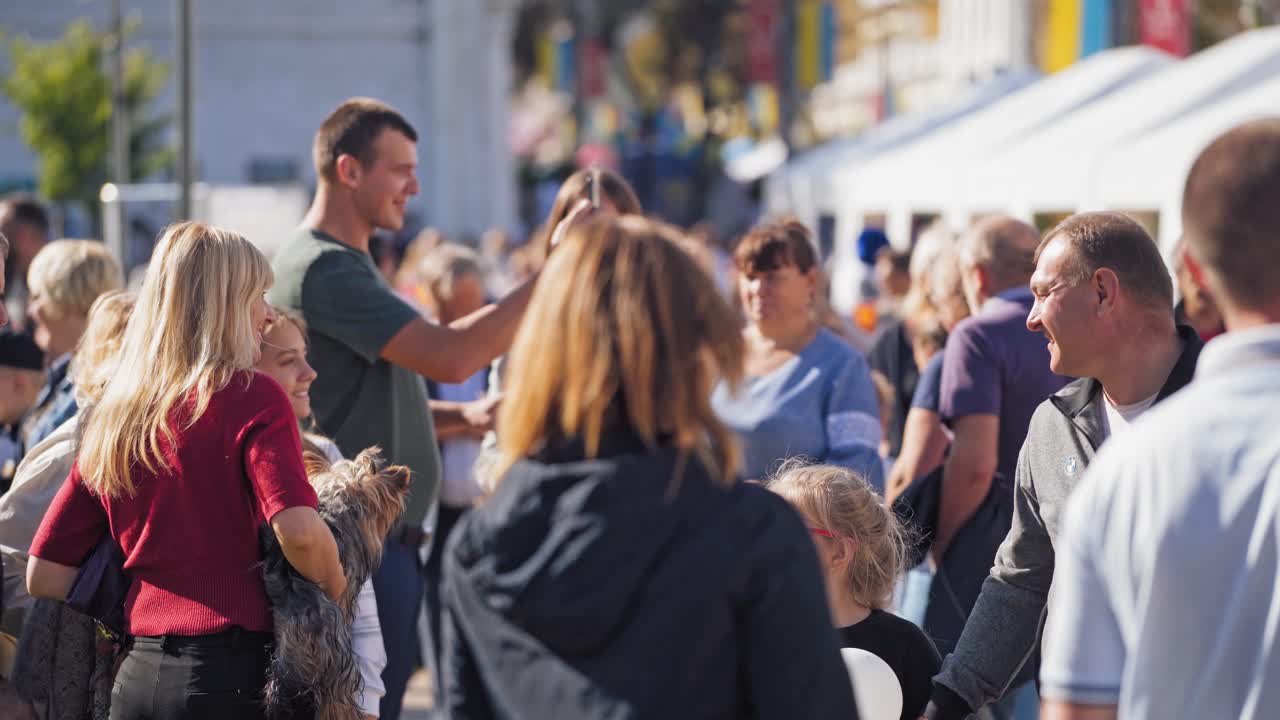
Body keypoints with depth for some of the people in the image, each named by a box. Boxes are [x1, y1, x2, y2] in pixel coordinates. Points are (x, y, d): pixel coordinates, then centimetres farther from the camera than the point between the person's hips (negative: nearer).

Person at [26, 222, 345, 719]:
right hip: (230, 676, -6)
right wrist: (336, 590, -2)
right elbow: (298, 529, -19)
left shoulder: (110, 416, 13)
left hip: (136, 676, 6)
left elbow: (43, 575, 13)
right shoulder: (253, 397, -5)